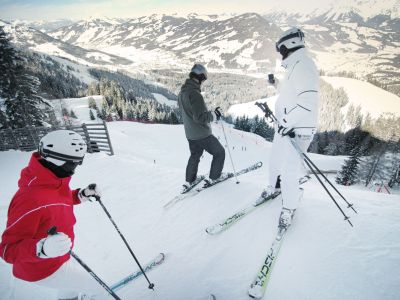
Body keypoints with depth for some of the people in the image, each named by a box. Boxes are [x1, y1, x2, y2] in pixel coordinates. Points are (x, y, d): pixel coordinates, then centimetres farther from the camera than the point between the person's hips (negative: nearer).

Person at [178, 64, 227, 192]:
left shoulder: (182, 92, 5)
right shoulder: (194, 93, -25)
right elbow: (200, 117, -29)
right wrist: (215, 114, -17)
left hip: (190, 134, 9)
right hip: (202, 134, -9)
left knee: (195, 155, 26)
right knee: (219, 152, 12)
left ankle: (189, 180, 32)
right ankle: (214, 177, 24)